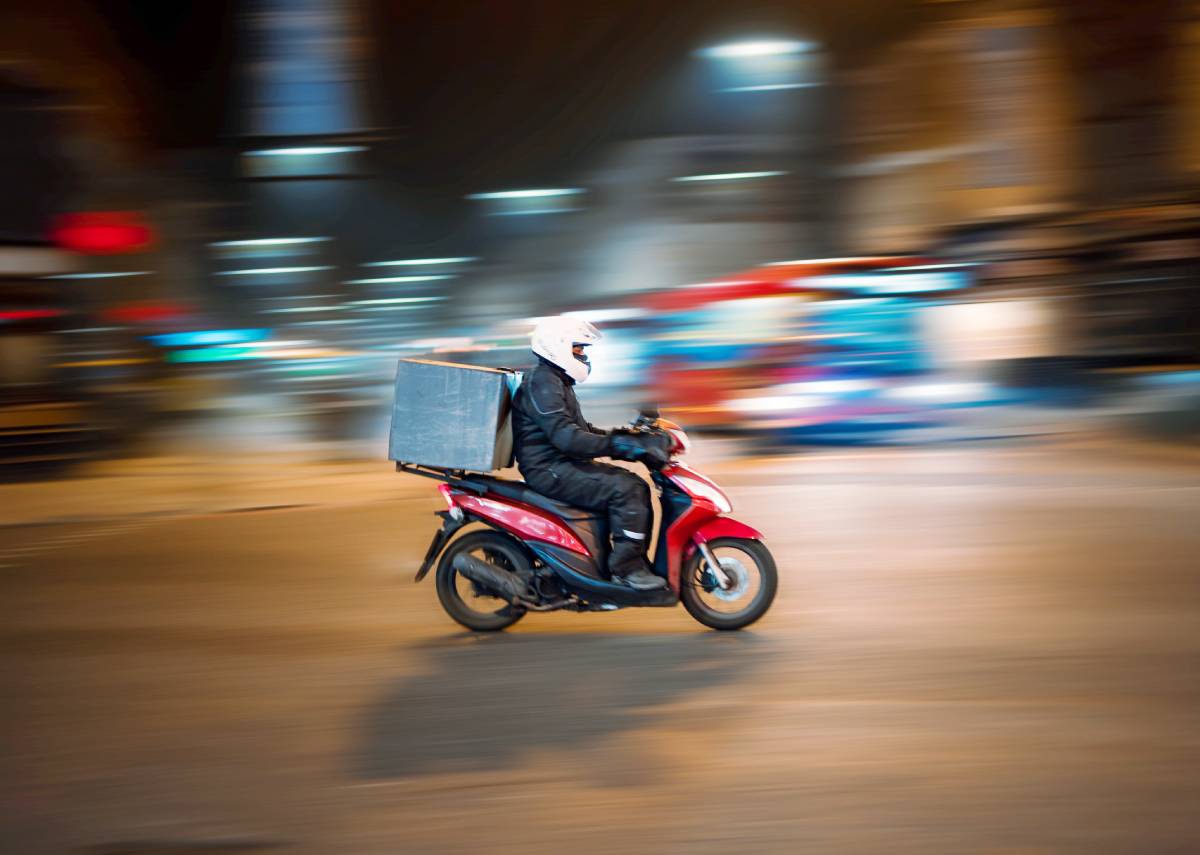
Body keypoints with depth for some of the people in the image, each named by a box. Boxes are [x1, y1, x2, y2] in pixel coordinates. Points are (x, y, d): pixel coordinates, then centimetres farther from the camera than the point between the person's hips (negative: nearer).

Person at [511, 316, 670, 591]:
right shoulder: (542, 383, -14)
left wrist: (620, 435, 15)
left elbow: (580, 428, 27)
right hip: (550, 470, -11)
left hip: (564, 464, 11)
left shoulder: (558, 382, 21)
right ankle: (626, 567, -18)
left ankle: (639, 561, 6)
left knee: (637, 486, 5)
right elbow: (564, 436, -26)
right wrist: (615, 444, -29)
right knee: (625, 490, -22)